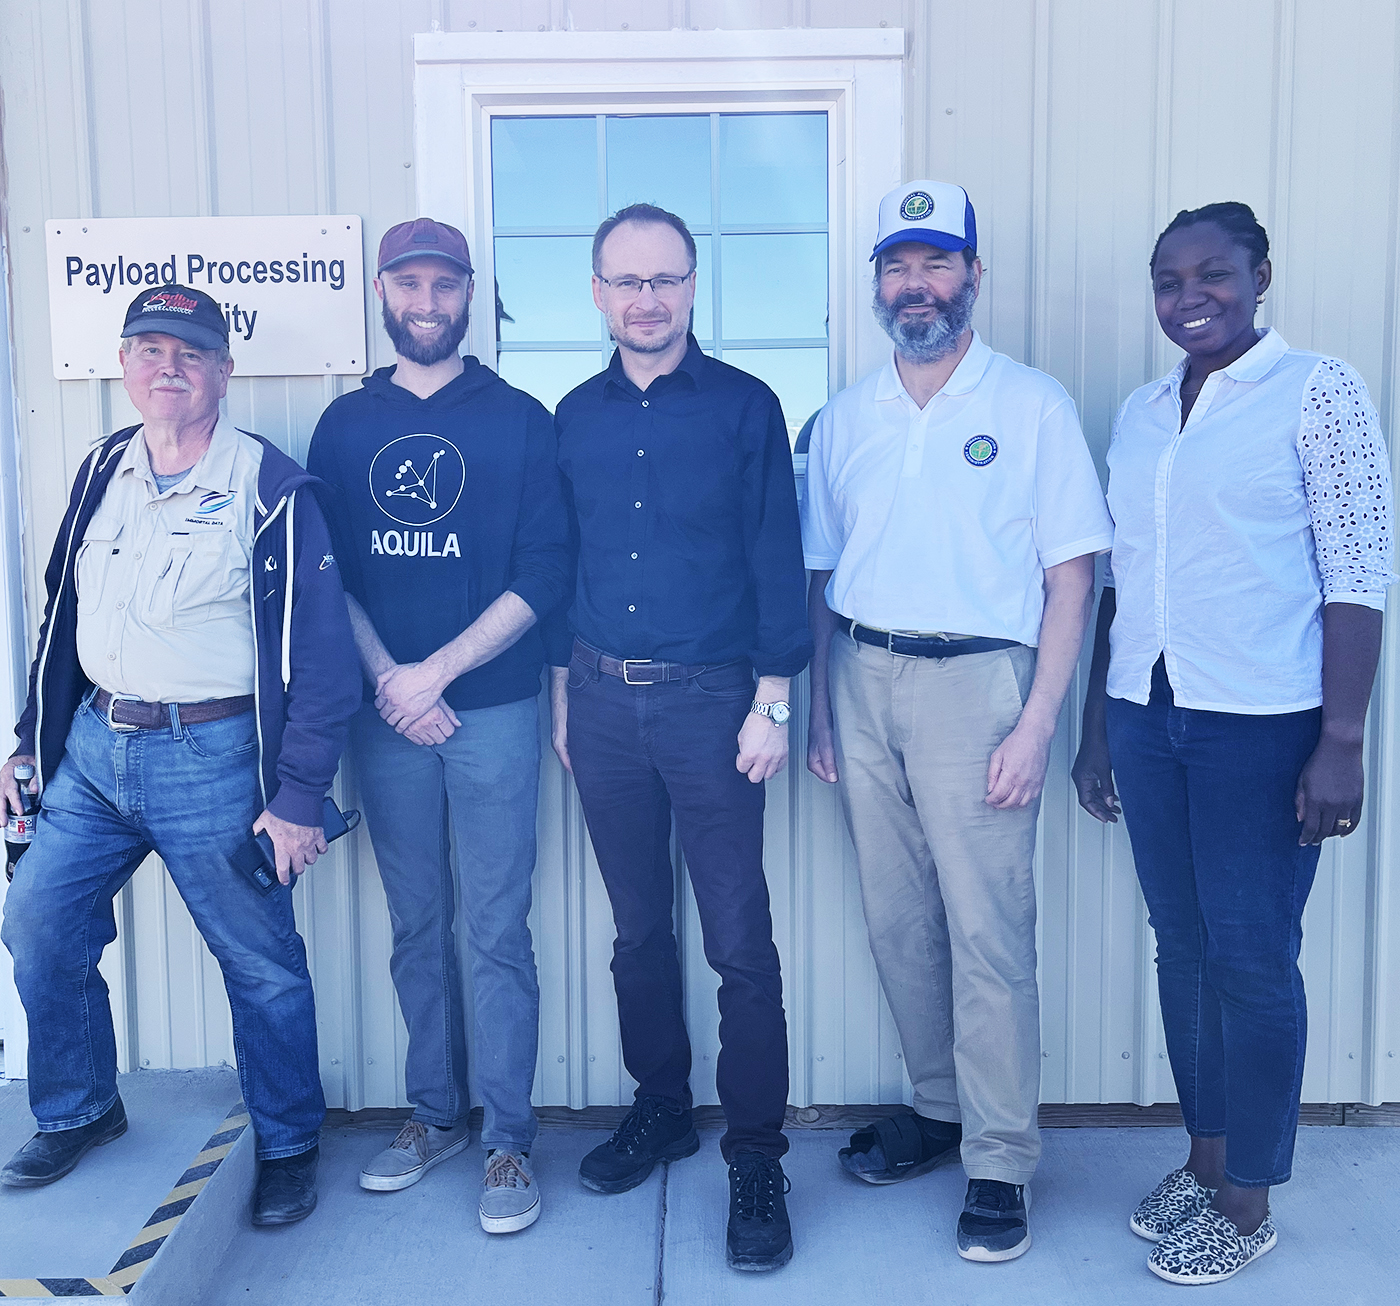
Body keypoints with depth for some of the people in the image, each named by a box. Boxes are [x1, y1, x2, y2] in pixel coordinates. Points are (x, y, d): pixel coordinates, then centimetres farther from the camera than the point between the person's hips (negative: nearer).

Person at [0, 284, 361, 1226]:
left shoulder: (271, 488, -10)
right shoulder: (103, 474, 10)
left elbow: (319, 653, -11)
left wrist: (299, 797, -14)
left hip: (211, 759, -6)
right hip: (92, 749, 6)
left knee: (262, 965, 4)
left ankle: (290, 1145, 25)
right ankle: (80, 1112, 33)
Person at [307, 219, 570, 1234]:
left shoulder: (519, 421, 2)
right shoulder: (345, 425, 10)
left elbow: (545, 574, -5)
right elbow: (326, 574, 6)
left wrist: (438, 670, -12)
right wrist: (388, 680, -8)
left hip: (491, 708, -3)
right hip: (385, 711, 3)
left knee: (497, 931, 0)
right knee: (416, 925, 12)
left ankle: (509, 1139, 12)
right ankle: (436, 1113, 27)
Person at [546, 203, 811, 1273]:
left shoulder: (745, 407, -2)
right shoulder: (577, 416, 9)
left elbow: (777, 561, -4)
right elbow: (561, 564, 13)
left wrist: (772, 704, -9)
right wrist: (564, 692, 12)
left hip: (709, 700, -4)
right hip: (603, 700, 4)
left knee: (739, 939, -1)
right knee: (638, 925, 14)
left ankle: (757, 1154, 12)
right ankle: (661, 1108, 31)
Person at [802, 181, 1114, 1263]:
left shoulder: (1033, 404, -1)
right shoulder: (845, 416, 11)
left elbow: (1071, 574, -4)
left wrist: (1037, 723, -12)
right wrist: (820, 712, 10)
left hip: (975, 682, -4)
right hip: (865, 681, 5)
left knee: (988, 933, -2)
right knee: (898, 922, 12)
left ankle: (1001, 1163, 12)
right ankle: (939, 1109, 30)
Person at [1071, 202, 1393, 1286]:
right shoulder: (1139, 414, 12)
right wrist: (1096, 729, 13)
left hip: (1261, 727, -5)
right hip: (1146, 719, 5)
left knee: (1253, 961, 2)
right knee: (1183, 947, 13)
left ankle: (1246, 1205, 19)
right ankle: (1204, 1160, 30)